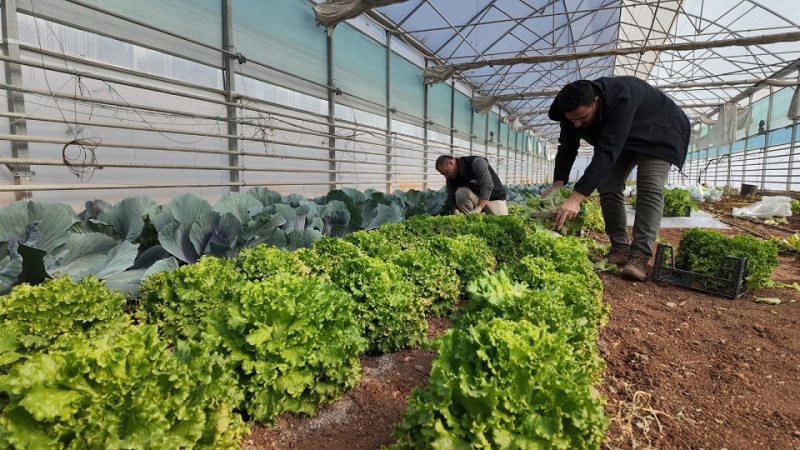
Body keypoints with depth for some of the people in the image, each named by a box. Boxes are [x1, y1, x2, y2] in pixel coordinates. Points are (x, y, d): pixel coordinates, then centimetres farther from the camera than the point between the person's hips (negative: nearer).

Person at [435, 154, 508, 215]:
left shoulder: (476, 162, -25)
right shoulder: (451, 178, -6)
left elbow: (487, 185, -37)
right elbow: (451, 198, -7)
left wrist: (477, 209, -47)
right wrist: (456, 211, -30)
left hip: (494, 197, -4)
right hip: (476, 197, 4)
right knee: (460, 192, -26)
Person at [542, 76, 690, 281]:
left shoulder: (621, 100, -43)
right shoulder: (574, 109, -23)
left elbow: (607, 152, -50)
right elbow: (567, 147, -16)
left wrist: (576, 197, -57)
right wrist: (558, 182, -33)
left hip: (658, 133, -6)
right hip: (621, 138, 6)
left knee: (649, 188, -23)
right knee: (607, 186, -7)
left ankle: (640, 255, -26)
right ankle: (620, 249, -1)